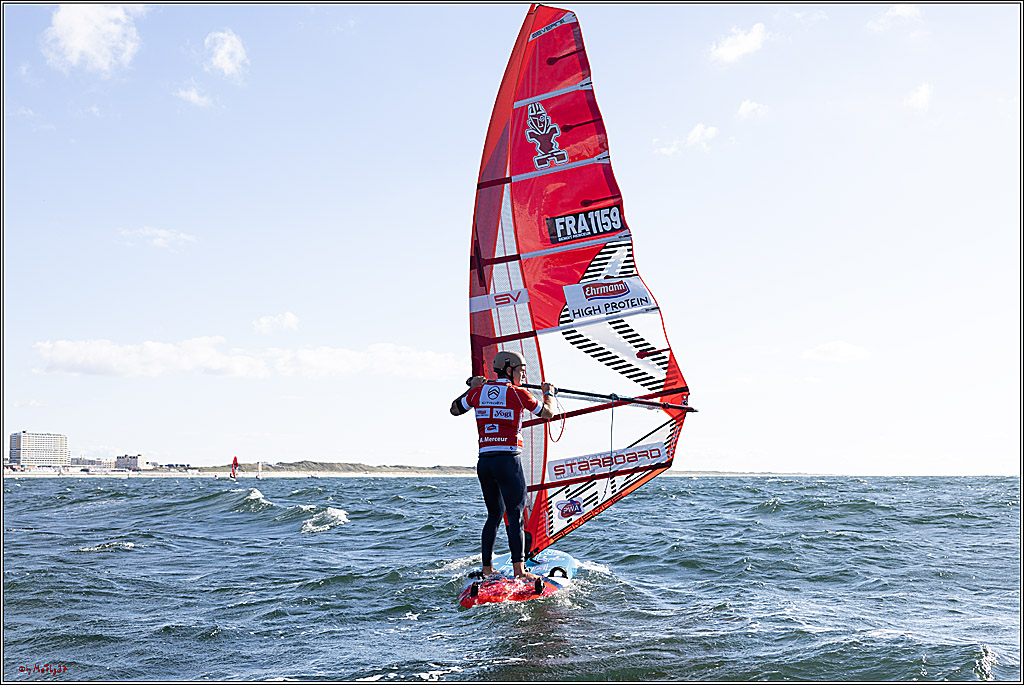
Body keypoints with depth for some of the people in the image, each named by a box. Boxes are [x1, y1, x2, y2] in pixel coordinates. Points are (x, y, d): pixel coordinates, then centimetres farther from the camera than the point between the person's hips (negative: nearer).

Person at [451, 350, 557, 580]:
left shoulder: (479, 392, 8)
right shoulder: (518, 393, -4)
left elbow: (455, 409, 26)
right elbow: (548, 413, 9)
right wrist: (549, 392, 28)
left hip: (484, 461, 6)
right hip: (507, 461, -6)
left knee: (494, 515, 16)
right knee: (515, 516, -4)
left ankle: (486, 568, 18)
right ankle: (519, 571, -8)